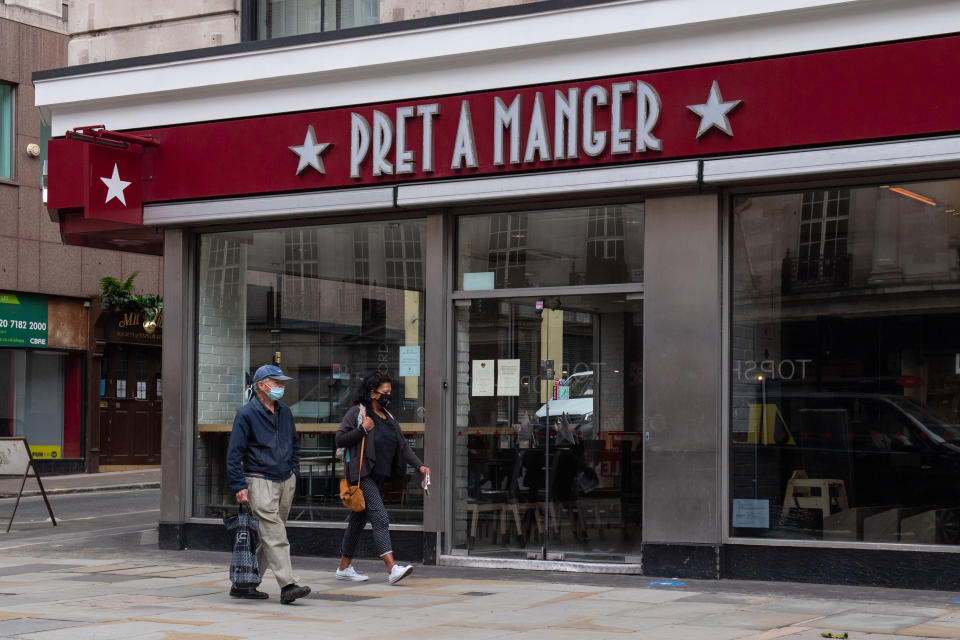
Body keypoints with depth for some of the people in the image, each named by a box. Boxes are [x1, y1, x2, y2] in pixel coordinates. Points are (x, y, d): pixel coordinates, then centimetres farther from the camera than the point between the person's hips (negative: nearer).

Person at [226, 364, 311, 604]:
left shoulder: (285, 412, 13)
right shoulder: (247, 413, -7)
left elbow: (295, 443, 27)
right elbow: (234, 452, -8)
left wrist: (293, 471, 18)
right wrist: (239, 485, -14)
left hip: (285, 481, 7)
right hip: (260, 481, -7)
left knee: (265, 537, 9)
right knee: (274, 535, -14)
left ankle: (243, 584, 17)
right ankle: (287, 586, -18)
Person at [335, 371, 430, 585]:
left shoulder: (389, 417, 16)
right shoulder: (357, 412, -5)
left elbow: (403, 445, 14)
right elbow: (340, 439, -9)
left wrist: (419, 466, 2)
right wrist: (363, 429, -19)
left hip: (379, 475, 8)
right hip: (362, 475, -8)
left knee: (358, 519, 14)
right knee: (380, 517, -18)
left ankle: (344, 567, 23)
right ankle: (392, 568, -26)